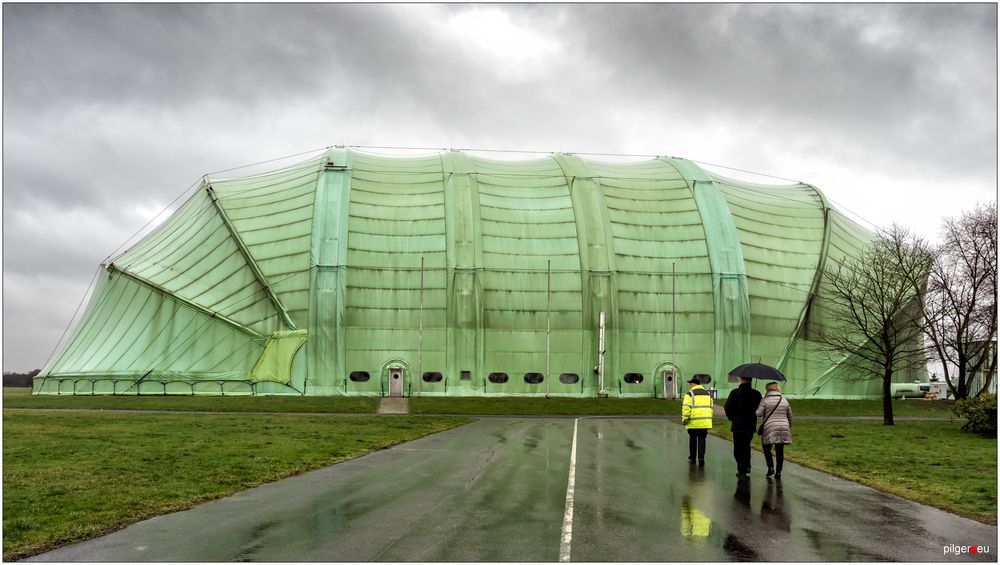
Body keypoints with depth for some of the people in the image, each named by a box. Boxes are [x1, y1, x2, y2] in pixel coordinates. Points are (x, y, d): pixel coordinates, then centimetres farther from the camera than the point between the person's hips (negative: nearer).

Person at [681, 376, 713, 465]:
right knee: (702, 440, 7)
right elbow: (710, 407, 21)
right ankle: (701, 458, -6)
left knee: (693, 439, 12)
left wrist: (684, 420, -6)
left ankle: (692, 457, 22)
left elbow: (686, 408, -12)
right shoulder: (707, 393, 16)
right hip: (705, 422, 4)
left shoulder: (690, 394, -4)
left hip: (694, 422, -4)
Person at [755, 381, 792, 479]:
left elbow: (758, 413, -11)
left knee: (767, 448, 12)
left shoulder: (765, 400, -5)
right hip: (783, 428, 4)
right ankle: (778, 472, 8)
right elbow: (790, 416, 15)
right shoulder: (784, 400, 10)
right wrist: (789, 427, 26)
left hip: (770, 428, -4)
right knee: (780, 451, 9)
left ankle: (771, 467, -2)